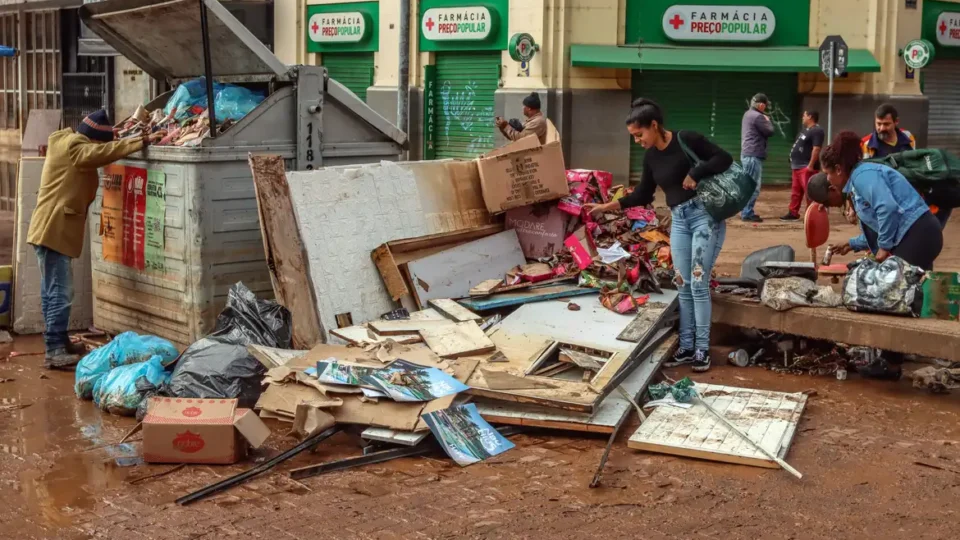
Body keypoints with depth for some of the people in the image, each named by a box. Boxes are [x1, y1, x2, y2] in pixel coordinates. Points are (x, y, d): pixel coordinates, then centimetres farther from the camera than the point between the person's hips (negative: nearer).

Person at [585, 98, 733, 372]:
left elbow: (725, 159, -13)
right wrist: (607, 206, 8)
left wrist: (695, 173, -22)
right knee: (683, 285, 6)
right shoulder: (650, 156, 8)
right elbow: (642, 196, 15)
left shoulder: (686, 139, -12)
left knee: (698, 284, -7)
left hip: (705, 215, -7)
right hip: (678, 220, 7)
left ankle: (702, 350, 0)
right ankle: (686, 347, 13)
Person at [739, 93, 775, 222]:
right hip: (754, 155, -10)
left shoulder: (748, 114, 16)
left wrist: (765, 121, 9)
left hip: (747, 154, 10)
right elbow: (770, 132, -12)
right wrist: (768, 120, 4)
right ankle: (747, 213, -7)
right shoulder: (757, 116, -15)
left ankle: (746, 211, 21)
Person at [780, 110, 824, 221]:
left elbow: (816, 149, -21)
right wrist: (794, 163, 22)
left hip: (807, 167, -11)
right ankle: (793, 213, 19)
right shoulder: (805, 130, 21)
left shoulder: (817, 131, -12)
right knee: (795, 191, 13)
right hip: (798, 166, 11)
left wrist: (811, 166, -25)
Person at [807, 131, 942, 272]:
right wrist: (853, 244, 35)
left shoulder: (862, 176, -9)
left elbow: (887, 207, -25)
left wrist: (884, 246, -17)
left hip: (916, 235, -10)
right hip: (916, 236, 10)